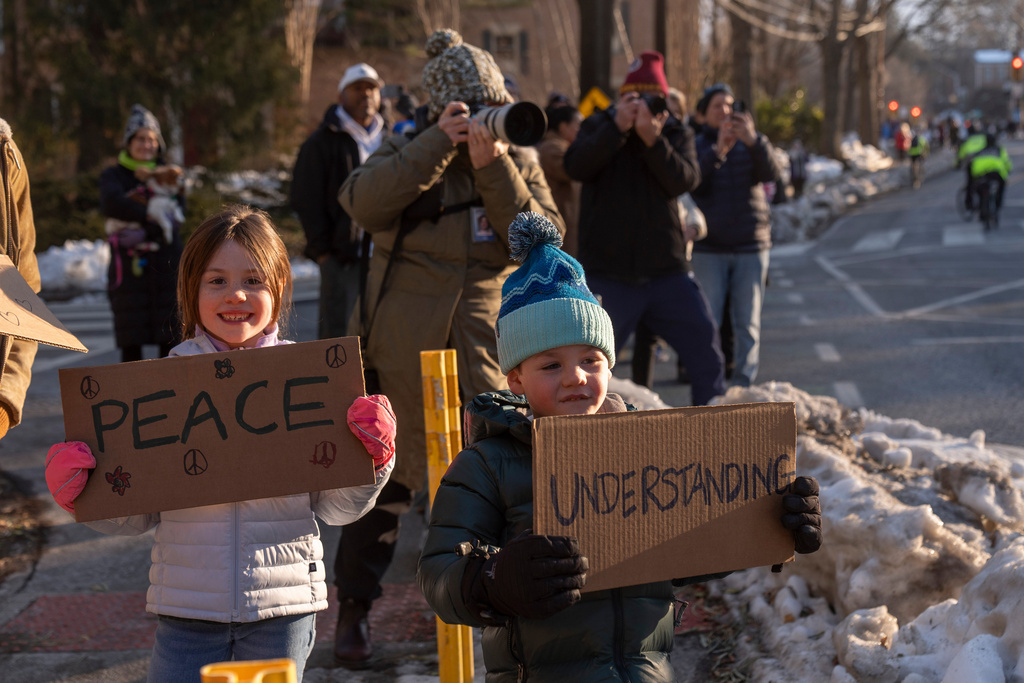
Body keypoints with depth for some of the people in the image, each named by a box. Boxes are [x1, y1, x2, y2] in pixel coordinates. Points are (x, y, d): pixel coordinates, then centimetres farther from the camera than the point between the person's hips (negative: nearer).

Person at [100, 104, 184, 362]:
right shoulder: (113, 176, 10)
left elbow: (175, 219, -2)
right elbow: (111, 204, -12)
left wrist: (145, 233, -15)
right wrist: (150, 211, -18)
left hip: (166, 264, 1)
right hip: (129, 265, -1)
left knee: (170, 339, -3)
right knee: (130, 341, -2)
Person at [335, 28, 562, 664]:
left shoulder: (519, 161, 7)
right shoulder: (408, 151, 2)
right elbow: (363, 202, -18)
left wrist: (495, 168, -17)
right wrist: (441, 144, -23)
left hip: (487, 353, 1)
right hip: (404, 353, -1)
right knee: (387, 478, 6)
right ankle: (355, 606, 19)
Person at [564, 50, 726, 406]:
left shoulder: (676, 132, 5)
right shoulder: (599, 126, 3)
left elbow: (685, 179, -13)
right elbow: (576, 166, -17)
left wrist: (653, 140, -26)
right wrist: (617, 127, -25)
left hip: (667, 271, 2)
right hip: (607, 273, -2)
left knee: (704, 345, 1)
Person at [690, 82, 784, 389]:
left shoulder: (751, 143, 7)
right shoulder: (695, 145, 3)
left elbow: (772, 172, -11)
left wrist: (753, 141, -28)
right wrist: (717, 152, -27)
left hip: (751, 247, 2)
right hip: (709, 249, -2)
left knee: (748, 322, 3)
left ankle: (743, 383, 9)